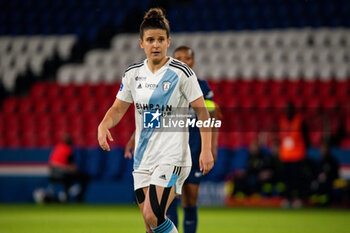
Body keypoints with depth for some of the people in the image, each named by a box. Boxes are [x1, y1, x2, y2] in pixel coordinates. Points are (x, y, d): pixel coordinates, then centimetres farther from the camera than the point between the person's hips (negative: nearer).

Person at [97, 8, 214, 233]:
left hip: (173, 157, -5)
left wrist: (206, 149, -15)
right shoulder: (133, 74, 7)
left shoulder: (181, 73, -7)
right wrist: (103, 125, -7)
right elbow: (118, 108, 14)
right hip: (143, 159, 5)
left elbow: (202, 112, -6)